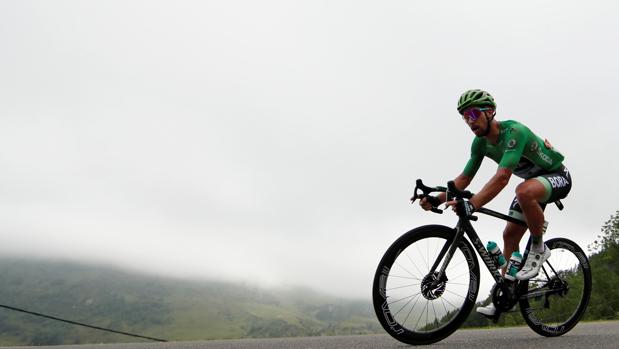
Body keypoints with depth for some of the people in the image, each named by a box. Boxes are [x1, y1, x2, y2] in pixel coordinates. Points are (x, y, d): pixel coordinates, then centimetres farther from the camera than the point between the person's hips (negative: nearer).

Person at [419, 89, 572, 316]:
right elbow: (464, 178, -5)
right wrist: (436, 199, -21)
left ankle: (539, 249, -16)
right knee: (510, 235, 1)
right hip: (533, 180, 8)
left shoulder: (514, 131, -33)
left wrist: (471, 205, -53)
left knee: (524, 191, -40)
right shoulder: (480, 142, -8)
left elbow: (502, 178, -44)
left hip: (557, 175, -8)